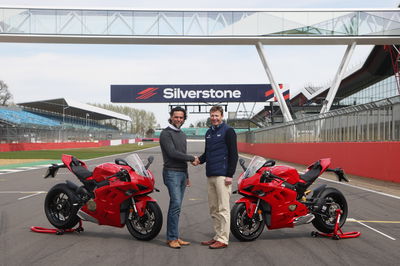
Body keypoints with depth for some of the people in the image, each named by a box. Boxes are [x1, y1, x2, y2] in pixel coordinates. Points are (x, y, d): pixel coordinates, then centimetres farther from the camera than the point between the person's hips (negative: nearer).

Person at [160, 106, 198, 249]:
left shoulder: (182, 134, 21)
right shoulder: (166, 133, -6)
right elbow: (172, 153, -16)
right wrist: (192, 158, -8)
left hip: (182, 173, 8)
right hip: (172, 173, -8)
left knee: (176, 206, 7)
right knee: (176, 204, -14)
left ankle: (174, 237, 10)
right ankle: (172, 238, -9)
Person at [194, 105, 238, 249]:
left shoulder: (228, 131, -4)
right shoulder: (209, 132, 18)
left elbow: (233, 154, -9)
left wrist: (230, 175, -15)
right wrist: (199, 160, 5)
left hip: (222, 176, -8)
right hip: (210, 176, 8)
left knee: (223, 209, -5)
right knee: (213, 209, 12)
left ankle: (223, 239, -1)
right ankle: (218, 236, 21)